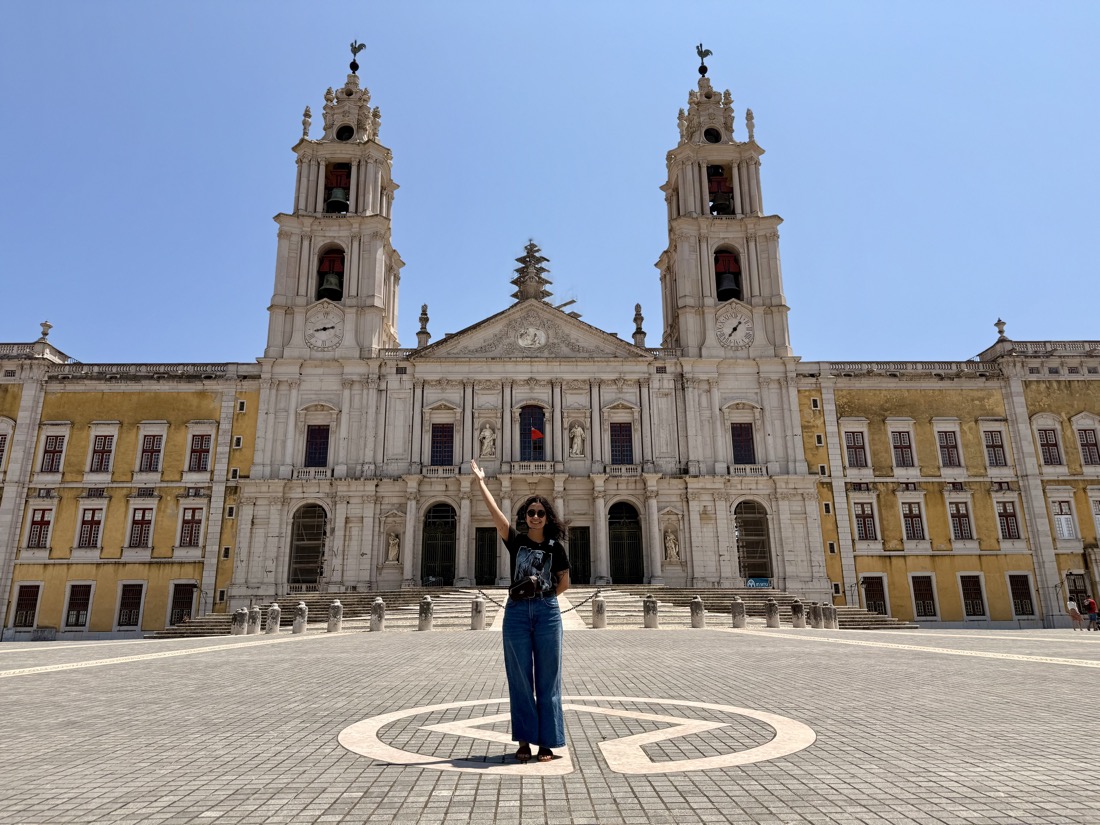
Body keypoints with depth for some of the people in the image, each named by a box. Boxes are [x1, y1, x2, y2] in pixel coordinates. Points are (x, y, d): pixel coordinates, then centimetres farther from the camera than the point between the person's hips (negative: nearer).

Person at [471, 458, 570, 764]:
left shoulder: (555, 547, 4)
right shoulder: (515, 540, 4)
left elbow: (564, 583, 14)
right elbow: (494, 509, -2)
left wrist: (543, 598, 2)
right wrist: (480, 480, -3)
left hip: (547, 612, 0)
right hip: (516, 612, 1)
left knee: (547, 679, 3)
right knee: (520, 679, 4)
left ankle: (546, 743, 11)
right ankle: (524, 740, 15)